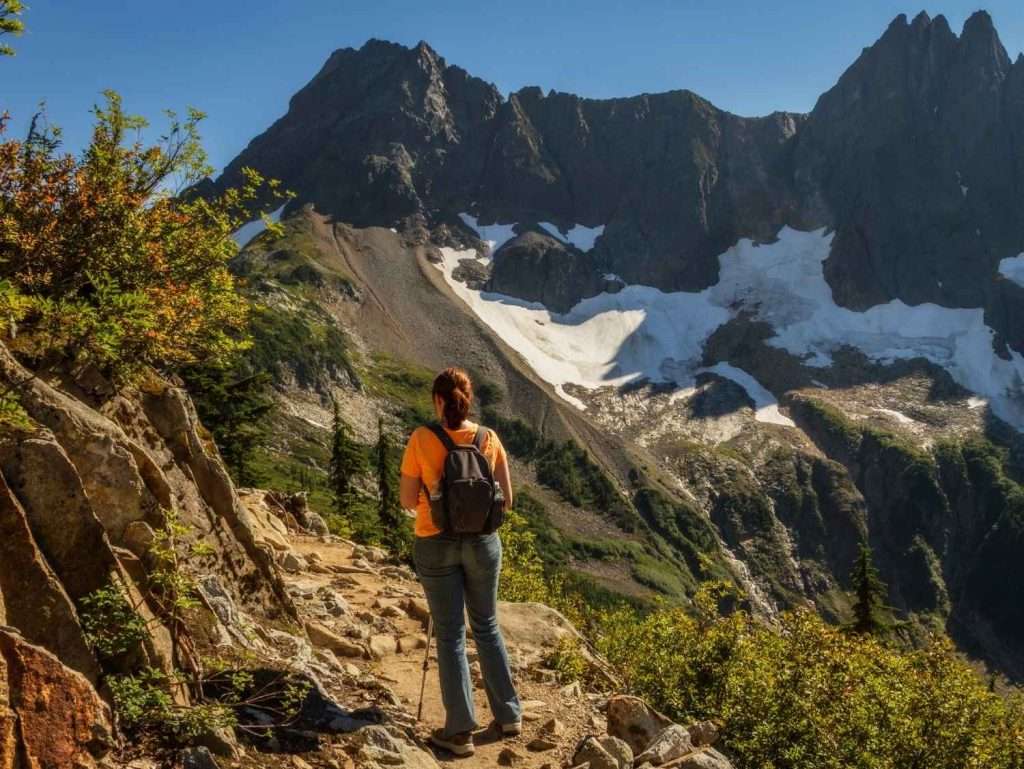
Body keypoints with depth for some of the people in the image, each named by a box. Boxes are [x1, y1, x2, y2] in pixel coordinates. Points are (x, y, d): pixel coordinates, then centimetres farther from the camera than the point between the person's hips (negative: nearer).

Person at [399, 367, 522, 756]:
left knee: (450, 634, 7)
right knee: (487, 626, 20)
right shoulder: (489, 439, -5)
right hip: (482, 542, 3)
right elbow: (506, 499, 0)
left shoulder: (421, 440, -13)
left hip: (436, 545, -2)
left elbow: (407, 501, -6)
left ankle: (460, 731, 11)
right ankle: (509, 715, 27)